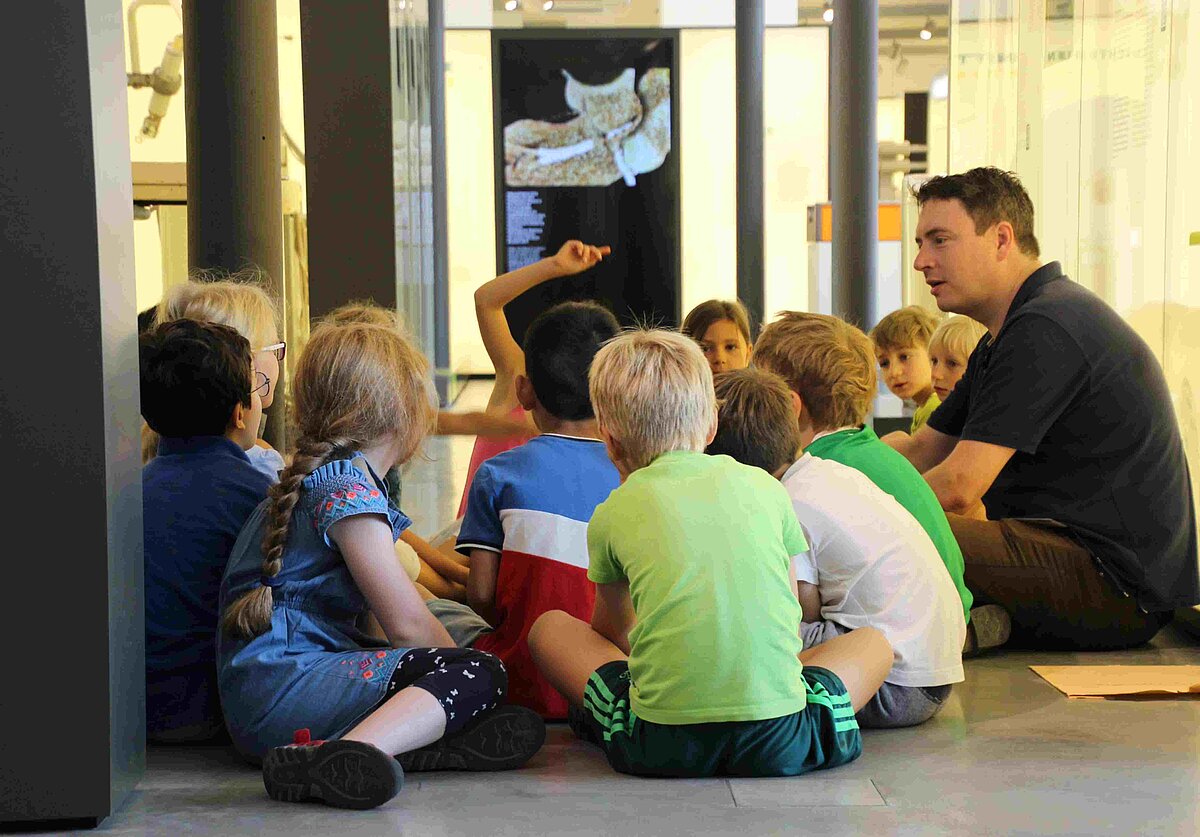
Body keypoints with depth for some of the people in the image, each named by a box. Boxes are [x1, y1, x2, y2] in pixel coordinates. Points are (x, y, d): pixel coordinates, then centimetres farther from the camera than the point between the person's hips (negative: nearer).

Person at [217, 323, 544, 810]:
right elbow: (406, 624, -12)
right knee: (478, 674, -19)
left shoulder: (322, 477, 24)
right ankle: (340, 758, -40)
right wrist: (463, 681, -1)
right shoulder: (347, 487, -10)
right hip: (279, 688, -10)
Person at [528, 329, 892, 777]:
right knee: (873, 641, 27)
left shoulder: (613, 513, 11)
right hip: (780, 743, 1)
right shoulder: (765, 487, 13)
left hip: (661, 744, 0)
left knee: (549, 626, 22)